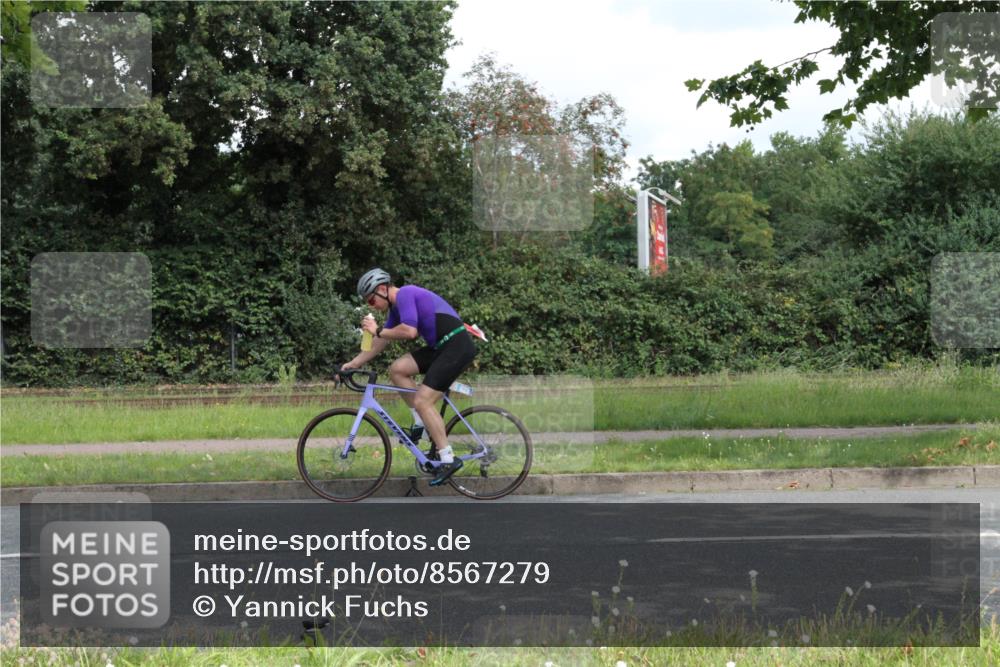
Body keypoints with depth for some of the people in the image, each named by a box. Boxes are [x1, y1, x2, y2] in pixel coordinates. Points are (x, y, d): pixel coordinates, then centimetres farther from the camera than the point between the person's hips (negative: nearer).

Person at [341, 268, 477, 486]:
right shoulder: (397, 306, 17)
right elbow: (379, 343, 22)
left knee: (422, 401, -13)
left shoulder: (405, 294, -12)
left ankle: (448, 459, -8)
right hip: (441, 346, 9)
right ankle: (422, 422, 10)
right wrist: (353, 363, 20)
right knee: (397, 369, 2)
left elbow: (409, 331, -25)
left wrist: (378, 331, -13)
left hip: (457, 346, -9)